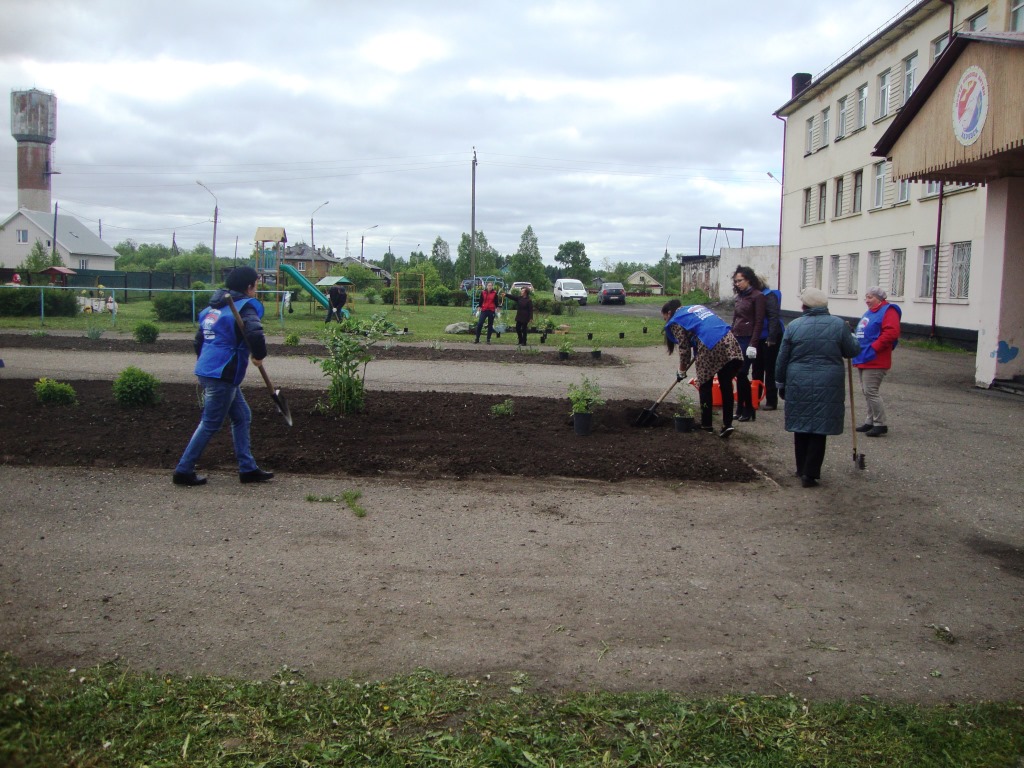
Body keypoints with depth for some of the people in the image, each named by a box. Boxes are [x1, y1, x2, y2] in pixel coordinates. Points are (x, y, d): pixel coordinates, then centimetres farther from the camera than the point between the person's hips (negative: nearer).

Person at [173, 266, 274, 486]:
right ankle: (184, 471, 7)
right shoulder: (246, 307, -11)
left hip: (207, 370, 9)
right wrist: (259, 356, -15)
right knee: (210, 424, 0)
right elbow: (254, 333, -32)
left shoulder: (214, 307, 16)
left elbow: (198, 341, 22)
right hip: (222, 376, -9)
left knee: (242, 416, 16)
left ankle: (248, 468, 19)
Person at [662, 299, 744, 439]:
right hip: (729, 343, 6)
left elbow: (684, 349, 4)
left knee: (705, 386, 10)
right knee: (726, 385, 10)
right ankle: (727, 424, 6)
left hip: (710, 348, -6)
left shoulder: (676, 321, 8)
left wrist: (681, 371, 17)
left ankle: (706, 424, 16)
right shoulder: (697, 307, 30)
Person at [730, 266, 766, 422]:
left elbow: (759, 322, -13)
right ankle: (741, 409, 13)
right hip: (736, 339, 7)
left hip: (748, 340, -7)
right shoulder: (740, 296, 15)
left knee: (742, 374, -8)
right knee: (739, 375, 7)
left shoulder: (757, 296, -8)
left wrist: (753, 344, -18)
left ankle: (749, 410, 2)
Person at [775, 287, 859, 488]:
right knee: (819, 430, 4)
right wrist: (849, 336, 29)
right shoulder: (838, 324, -3)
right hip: (828, 387, -1)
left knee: (801, 428, 14)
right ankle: (810, 474, 2)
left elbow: (782, 360, 3)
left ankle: (802, 470, 24)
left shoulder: (794, 326, -1)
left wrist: (781, 384, 15)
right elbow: (852, 351, 7)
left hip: (799, 385, 1)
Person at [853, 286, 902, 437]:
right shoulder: (869, 313, 20)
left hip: (875, 361, -10)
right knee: (866, 391, 13)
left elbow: (891, 333, -22)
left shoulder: (888, 311, -9)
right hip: (862, 359, 10)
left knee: (871, 391, -10)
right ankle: (871, 421, 22)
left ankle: (881, 424, -3)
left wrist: (873, 348, -22)